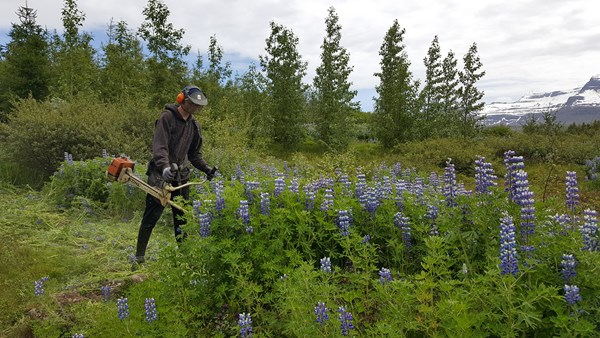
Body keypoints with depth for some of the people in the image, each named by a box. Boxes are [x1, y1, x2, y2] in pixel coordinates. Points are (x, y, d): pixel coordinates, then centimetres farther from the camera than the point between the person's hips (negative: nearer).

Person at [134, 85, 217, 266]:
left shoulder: (194, 125, 11)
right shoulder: (167, 117, -11)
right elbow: (159, 146, -23)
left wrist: (206, 169, 3)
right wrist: (165, 166, -39)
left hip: (181, 175, 7)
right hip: (161, 175, -6)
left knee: (182, 217, 11)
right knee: (151, 216, -3)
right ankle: (139, 257, 6)